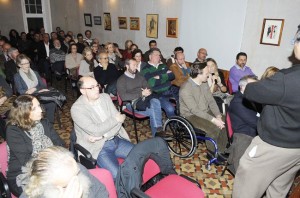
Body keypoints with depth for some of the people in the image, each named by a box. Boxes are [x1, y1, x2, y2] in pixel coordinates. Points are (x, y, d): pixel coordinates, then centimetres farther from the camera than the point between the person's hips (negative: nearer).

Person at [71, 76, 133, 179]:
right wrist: (116, 119, -11)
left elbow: (118, 120, -2)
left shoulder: (105, 97, 4)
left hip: (117, 139, 6)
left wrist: (101, 136, -16)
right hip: (99, 147, -5)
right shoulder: (77, 108, -13)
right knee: (118, 175, -24)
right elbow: (95, 130, -20)